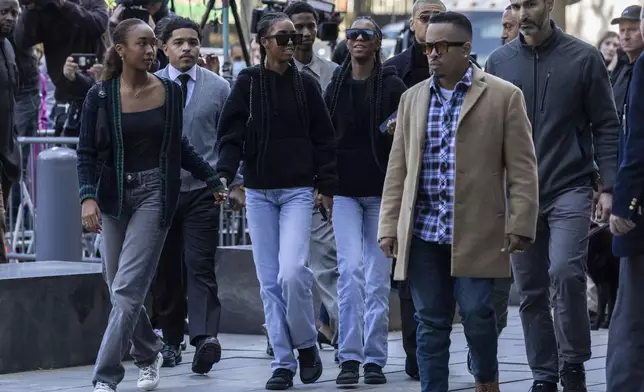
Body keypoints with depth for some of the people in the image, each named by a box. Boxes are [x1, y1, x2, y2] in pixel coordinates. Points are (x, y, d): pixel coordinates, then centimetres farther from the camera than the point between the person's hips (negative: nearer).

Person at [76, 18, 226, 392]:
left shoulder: (170, 92, 1)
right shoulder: (100, 96, -2)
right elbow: (87, 152, -2)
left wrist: (214, 179, 21)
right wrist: (88, 197, -16)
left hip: (155, 194, -1)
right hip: (115, 196, 1)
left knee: (128, 288, -11)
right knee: (120, 288, 9)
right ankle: (149, 354, 35)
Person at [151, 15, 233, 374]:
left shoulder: (219, 87, 4)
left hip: (202, 190, -1)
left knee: (200, 267, -11)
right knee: (166, 270, 7)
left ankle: (205, 338, -21)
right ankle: (171, 341, 17)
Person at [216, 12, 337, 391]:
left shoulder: (306, 84, 3)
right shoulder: (248, 83, 2)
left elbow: (323, 138, 5)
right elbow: (232, 134, -1)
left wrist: (326, 187, 1)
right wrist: (224, 174, -16)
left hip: (297, 190, -1)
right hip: (258, 192, 1)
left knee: (292, 272, -17)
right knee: (270, 281, 2)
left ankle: (306, 343, 5)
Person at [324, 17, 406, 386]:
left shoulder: (393, 86, 0)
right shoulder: (336, 88, 9)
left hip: (382, 190, -1)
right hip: (345, 191, 1)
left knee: (378, 277, 2)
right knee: (350, 268, -12)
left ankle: (375, 359, 8)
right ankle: (350, 358, -9)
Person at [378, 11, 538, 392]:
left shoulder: (504, 97, 1)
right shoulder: (413, 98, 14)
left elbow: (522, 168, -2)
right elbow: (398, 168, 15)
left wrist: (520, 225, -8)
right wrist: (389, 226, 10)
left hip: (475, 232, -4)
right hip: (423, 232, 4)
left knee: (476, 311, -5)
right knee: (431, 322, 4)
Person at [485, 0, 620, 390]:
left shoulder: (583, 58, -1)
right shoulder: (500, 61, 6)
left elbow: (606, 126, 1)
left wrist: (609, 186, -6)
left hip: (569, 189, -3)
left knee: (566, 273, -21)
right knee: (531, 292, 6)